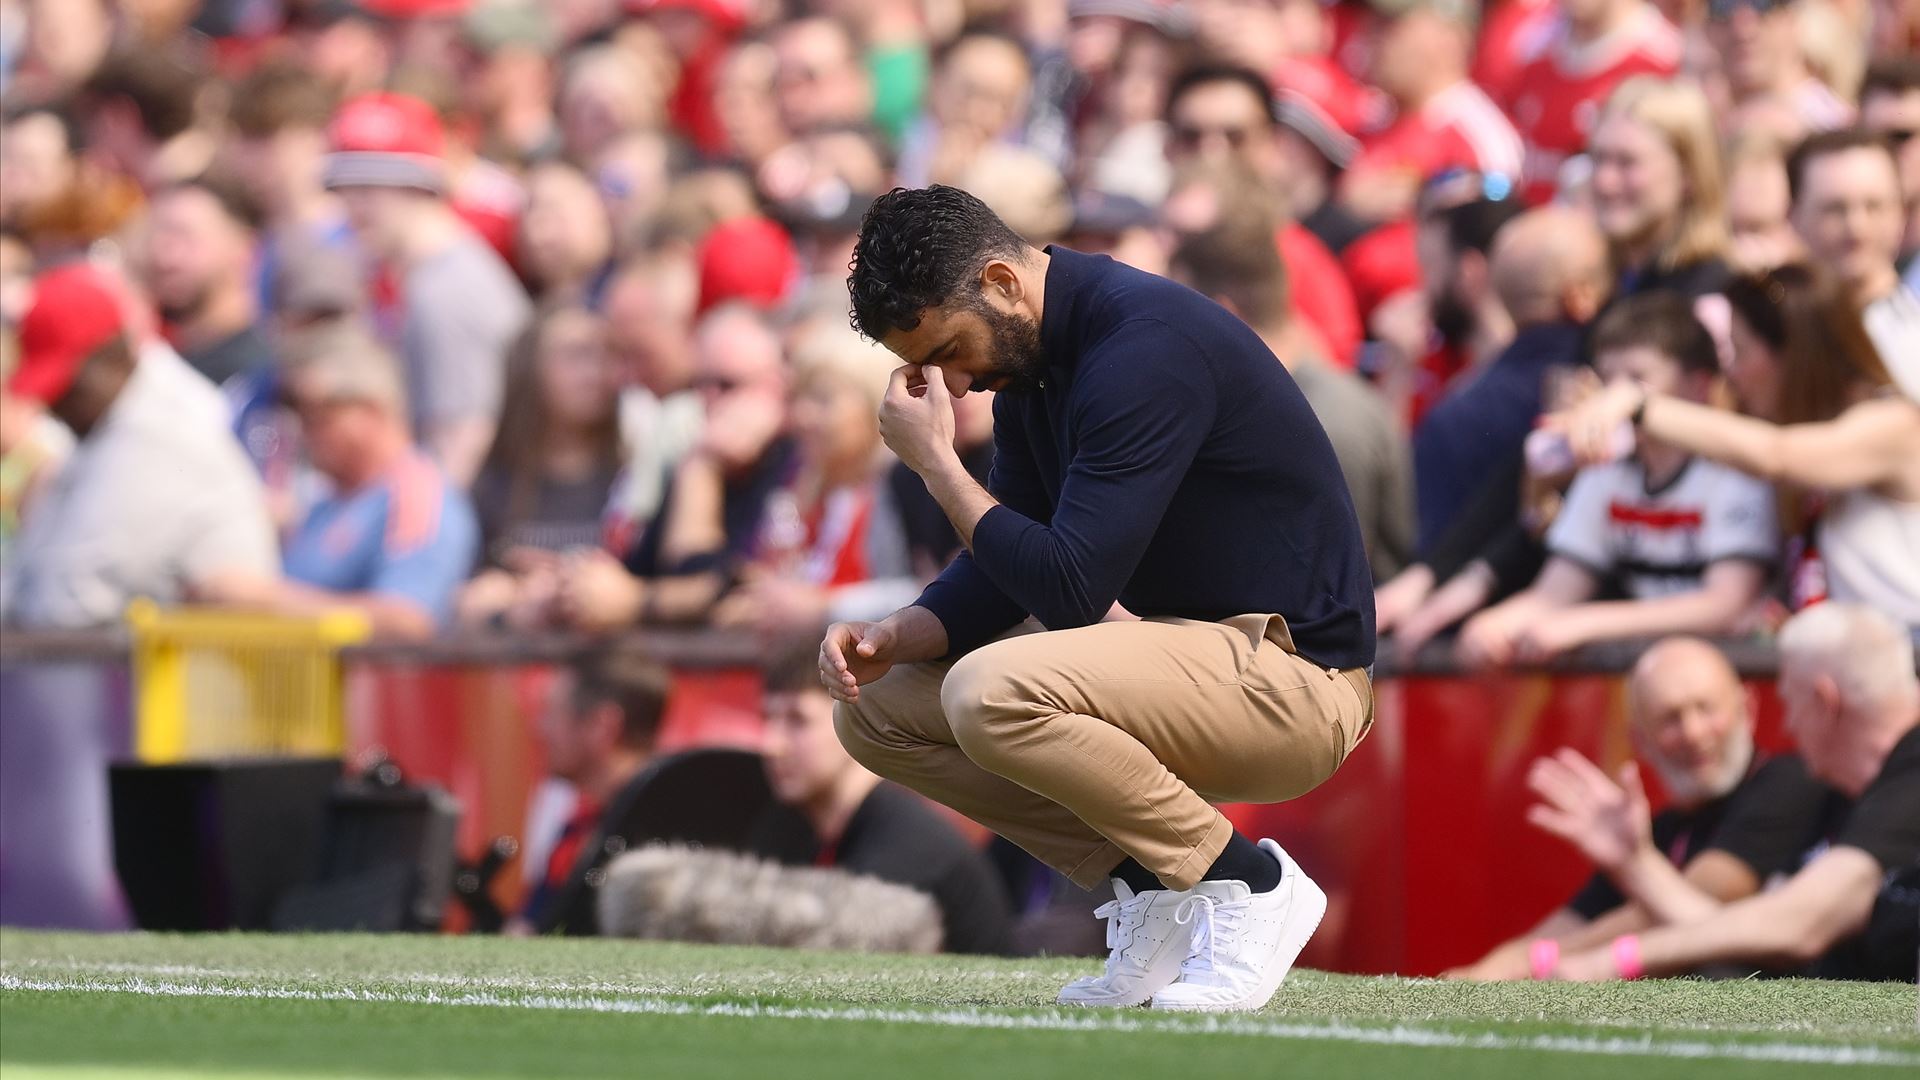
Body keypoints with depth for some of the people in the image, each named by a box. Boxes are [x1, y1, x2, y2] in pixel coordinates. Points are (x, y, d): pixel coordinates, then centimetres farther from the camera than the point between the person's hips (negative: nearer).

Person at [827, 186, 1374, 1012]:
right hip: (1185, 651, 10)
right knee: (877, 708, 4)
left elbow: (1069, 592, -26)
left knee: (991, 692, -31)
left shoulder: (1143, 347, -23)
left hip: (1292, 680, -10)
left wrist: (936, 462, -18)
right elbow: (1001, 575, 13)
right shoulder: (1028, 361, 7)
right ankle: (1152, 889, 4)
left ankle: (1248, 883, -14)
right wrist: (891, 638, -6)